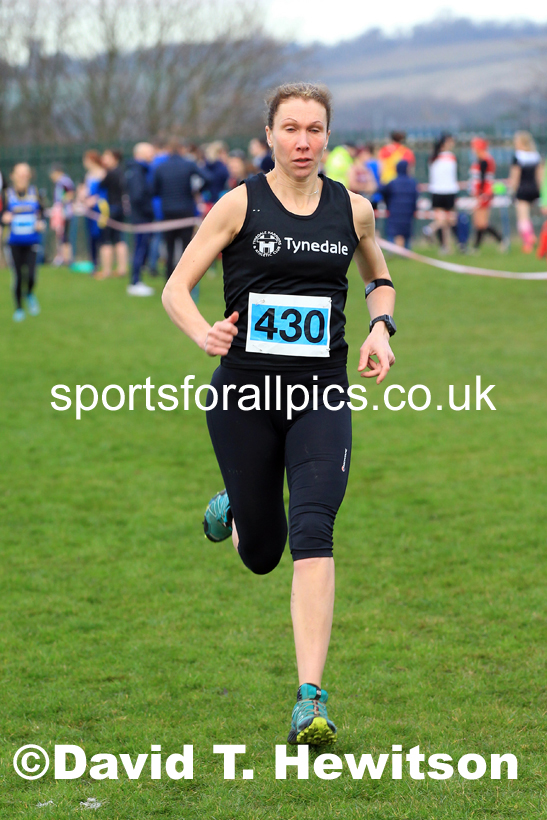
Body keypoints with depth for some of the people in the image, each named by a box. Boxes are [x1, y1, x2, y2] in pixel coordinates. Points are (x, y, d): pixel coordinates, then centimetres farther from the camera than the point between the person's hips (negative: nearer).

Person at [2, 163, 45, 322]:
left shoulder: (34, 192, 4)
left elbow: (41, 212, 13)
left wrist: (41, 223, -6)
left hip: (32, 242, 1)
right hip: (14, 242, 0)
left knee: (31, 275, -11)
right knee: (18, 277, -1)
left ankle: (30, 295, 22)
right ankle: (18, 308, 17)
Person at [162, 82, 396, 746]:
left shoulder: (353, 209, 4)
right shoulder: (240, 204, -3)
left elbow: (379, 278, 24)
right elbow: (175, 289, -3)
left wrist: (380, 329, 4)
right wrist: (204, 333, -24)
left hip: (321, 396, 1)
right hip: (244, 394, -1)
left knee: (313, 534, -18)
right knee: (261, 554, 8)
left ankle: (311, 698, -18)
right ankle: (230, 512, 47)